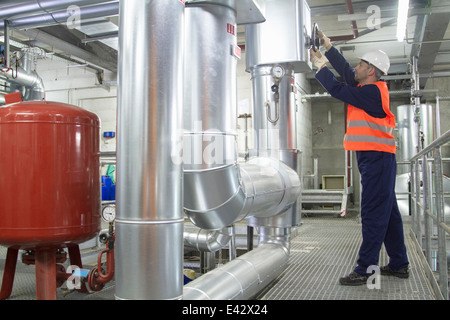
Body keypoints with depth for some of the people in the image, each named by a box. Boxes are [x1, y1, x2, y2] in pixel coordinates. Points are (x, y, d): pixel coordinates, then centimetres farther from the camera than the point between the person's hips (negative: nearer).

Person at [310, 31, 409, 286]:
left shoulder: (372, 91, -12)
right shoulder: (371, 89, 17)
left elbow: (339, 90, -13)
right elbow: (346, 72, 25)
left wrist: (321, 67, 0)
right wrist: (329, 47, 25)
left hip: (376, 158, -10)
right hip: (376, 158, 10)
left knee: (374, 213, -10)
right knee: (387, 211, 13)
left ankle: (366, 268, -7)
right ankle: (399, 264, 22)